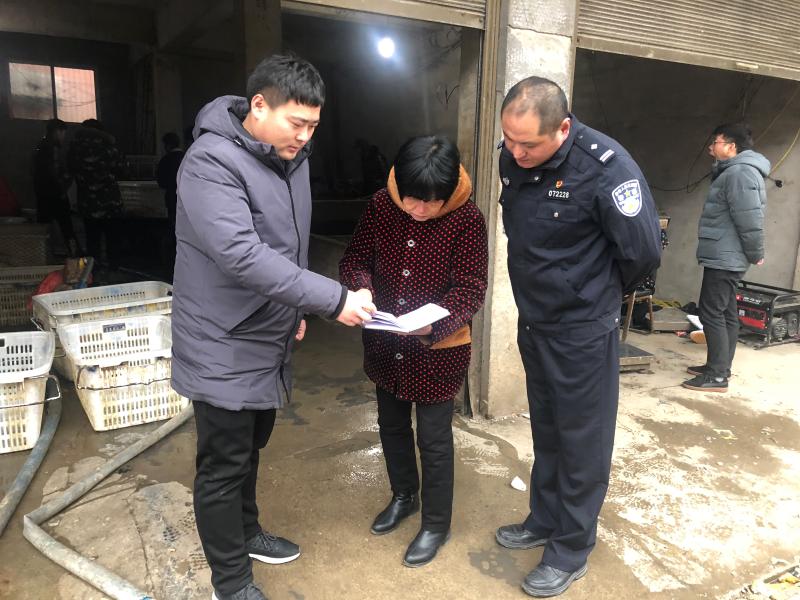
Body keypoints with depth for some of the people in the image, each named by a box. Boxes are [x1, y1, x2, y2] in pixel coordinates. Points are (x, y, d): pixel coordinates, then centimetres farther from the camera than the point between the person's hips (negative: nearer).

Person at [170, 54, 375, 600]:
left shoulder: (291, 157, 5)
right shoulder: (211, 162, -22)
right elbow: (242, 255, -33)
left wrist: (295, 308, 17)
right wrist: (333, 299, -33)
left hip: (269, 338, 8)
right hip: (224, 348, -8)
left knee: (250, 447, 24)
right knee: (224, 465, 7)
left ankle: (245, 532, 46)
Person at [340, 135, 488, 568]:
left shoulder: (467, 219, -18)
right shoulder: (381, 205, -8)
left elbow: (471, 289, -17)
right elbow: (355, 258, -2)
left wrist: (435, 321, -34)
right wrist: (360, 290, -24)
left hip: (439, 348, -4)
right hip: (385, 343, 5)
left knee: (433, 438, 9)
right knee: (391, 425, 21)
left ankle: (436, 524, 32)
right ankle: (403, 496, 48)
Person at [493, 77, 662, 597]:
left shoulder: (604, 166, -23)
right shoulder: (513, 156, -3)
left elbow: (643, 251, -18)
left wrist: (597, 294, -2)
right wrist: (541, 283, 12)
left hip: (582, 331, -6)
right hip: (533, 321, 6)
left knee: (582, 442, 9)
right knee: (546, 432, 21)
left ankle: (571, 551, 27)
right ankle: (545, 520, 40)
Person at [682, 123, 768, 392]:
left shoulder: (740, 172, -18)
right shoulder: (732, 171, 18)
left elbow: (750, 219, -22)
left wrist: (756, 255, -13)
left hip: (723, 257, -11)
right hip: (725, 257, 11)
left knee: (712, 313, -9)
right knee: (726, 314, 14)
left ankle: (717, 376, -5)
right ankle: (719, 367, 22)